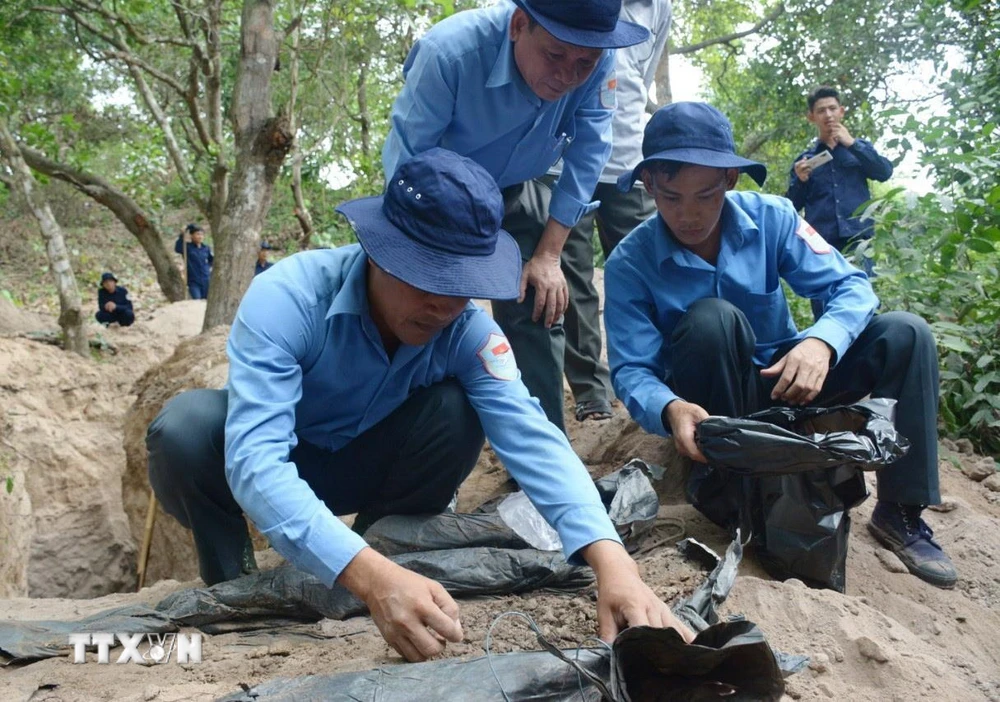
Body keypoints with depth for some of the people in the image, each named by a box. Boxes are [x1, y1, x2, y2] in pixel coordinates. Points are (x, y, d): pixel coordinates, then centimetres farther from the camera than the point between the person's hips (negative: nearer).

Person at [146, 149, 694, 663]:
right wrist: (368, 575, -59)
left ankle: (384, 547, -2)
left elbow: (530, 437, -35)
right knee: (187, 428, -35)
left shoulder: (467, 329, -24)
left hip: (359, 466, 2)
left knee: (457, 411, -26)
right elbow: (255, 458, -45)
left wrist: (609, 557, -53)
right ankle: (230, 581, -7)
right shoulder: (285, 299, -35)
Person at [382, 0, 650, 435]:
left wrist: (549, 254, -16)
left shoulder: (597, 59, -26)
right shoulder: (448, 52, -36)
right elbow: (405, 165, -29)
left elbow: (587, 155, -14)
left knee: (538, 312, -4)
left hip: (514, 192, 3)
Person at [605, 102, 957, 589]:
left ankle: (900, 511, -9)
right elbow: (631, 369, -21)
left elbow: (852, 287, -14)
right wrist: (670, 410, -44)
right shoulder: (630, 263, -16)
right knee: (711, 318, -33)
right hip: (709, 403, -3)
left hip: (783, 381, 3)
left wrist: (821, 342, -36)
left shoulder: (771, 218, -10)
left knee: (904, 333, -17)